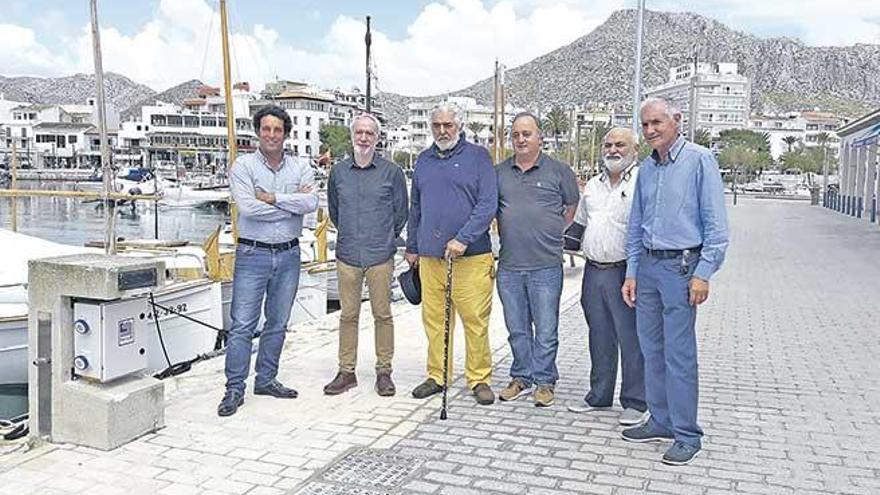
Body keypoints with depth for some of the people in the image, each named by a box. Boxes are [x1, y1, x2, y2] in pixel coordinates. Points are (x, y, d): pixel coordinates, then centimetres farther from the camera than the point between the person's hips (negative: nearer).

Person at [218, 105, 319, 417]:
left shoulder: (300, 169, 6)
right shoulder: (243, 166, -3)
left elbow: (311, 203, -12)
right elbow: (248, 208, -18)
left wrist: (272, 197, -16)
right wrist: (292, 203, -10)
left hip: (289, 254, 4)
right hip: (253, 254, -4)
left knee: (278, 323, 12)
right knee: (242, 324, -4)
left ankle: (266, 380, 26)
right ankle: (234, 389, 4)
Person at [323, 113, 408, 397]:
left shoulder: (391, 172, 0)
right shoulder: (338, 172, 8)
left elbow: (401, 211, 8)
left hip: (380, 256, -2)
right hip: (347, 256, 2)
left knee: (382, 314, 4)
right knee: (348, 315, 7)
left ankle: (384, 371, 15)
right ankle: (347, 371, 16)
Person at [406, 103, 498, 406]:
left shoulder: (477, 156, 1)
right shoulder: (424, 160, 16)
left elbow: (488, 204, -8)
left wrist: (463, 239, -17)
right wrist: (411, 247, 20)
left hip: (471, 256, -4)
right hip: (430, 256, 5)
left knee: (475, 320, -1)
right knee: (434, 319, 8)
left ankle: (479, 379, 11)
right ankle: (437, 376, 20)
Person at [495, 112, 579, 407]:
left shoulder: (558, 171, 2)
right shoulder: (498, 173, 8)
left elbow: (573, 206, 12)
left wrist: (555, 232, 6)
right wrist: (504, 236, 10)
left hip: (546, 266, -3)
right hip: (509, 266, 3)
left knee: (545, 330, 3)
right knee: (517, 329, 13)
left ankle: (544, 381, 17)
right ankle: (521, 378, 26)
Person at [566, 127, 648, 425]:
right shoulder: (592, 186, 17)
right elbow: (579, 224, 28)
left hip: (624, 272, -7)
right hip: (593, 272, 7)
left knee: (631, 339, -1)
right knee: (599, 338, 15)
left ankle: (636, 403, 10)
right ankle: (599, 396, 26)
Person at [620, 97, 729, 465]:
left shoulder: (699, 160, -6)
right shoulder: (646, 169, 14)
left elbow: (716, 224, -10)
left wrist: (703, 273, -15)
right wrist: (632, 273, 14)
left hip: (680, 265, -7)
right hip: (647, 265, 7)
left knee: (679, 353, -5)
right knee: (651, 350, 11)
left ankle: (687, 435, 6)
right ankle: (661, 421, 24)